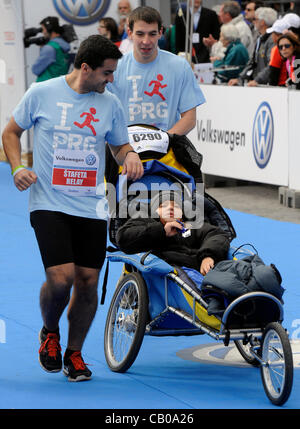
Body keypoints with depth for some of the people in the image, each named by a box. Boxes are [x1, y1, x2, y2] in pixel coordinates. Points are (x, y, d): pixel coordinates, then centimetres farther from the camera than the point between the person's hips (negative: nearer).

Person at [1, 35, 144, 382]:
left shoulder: (110, 104, 6)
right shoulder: (42, 93, -2)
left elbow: (119, 145, 18)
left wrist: (130, 155, -5)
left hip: (91, 207, 3)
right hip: (49, 204, -3)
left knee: (87, 281, 1)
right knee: (60, 278, -16)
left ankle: (74, 353, 23)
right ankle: (49, 332, 17)